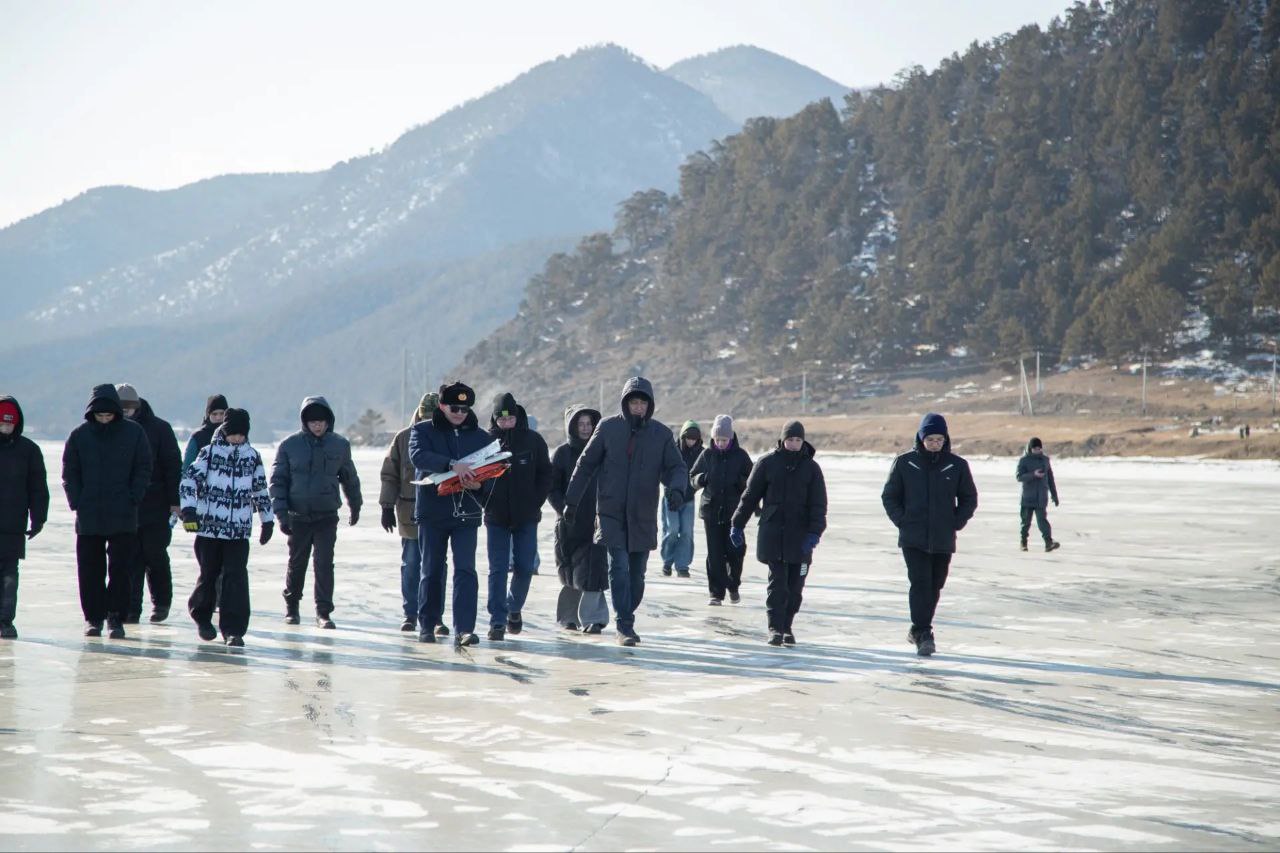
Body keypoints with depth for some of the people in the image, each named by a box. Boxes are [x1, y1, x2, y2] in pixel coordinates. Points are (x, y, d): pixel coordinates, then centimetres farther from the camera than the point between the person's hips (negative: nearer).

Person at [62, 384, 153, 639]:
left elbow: (143, 469, 4)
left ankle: (116, 618, 4)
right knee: (90, 570, 4)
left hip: (123, 516, -1)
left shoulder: (133, 433, 1)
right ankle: (93, 617, 13)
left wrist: (134, 498, -7)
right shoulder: (79, 435, 4)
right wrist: (77, 501, -3)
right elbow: (69, 472, 8)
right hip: (88, 516, 1)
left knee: (120, 569, -2)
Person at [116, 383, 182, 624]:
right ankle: (130, 609, 2)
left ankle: (161, 602, 19)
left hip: (156, 507, -2)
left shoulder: (159, 429, -1)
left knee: (156, 556, 2)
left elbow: (173, 466, -1)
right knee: (129, 560, -1)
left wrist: (174, 501, -7)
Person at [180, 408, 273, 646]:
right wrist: (188, 509, -17)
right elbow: (189, 479, -5)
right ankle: (202, 617, 31)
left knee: (236, 577, -7)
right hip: (209, 526, -2)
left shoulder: (252, 457, 9)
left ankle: (233, 630, -6)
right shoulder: (208, 453, 0)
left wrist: (267, 520, 19)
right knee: (209, 575, 7)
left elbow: (261, 490, 18)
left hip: (239, 530, 2)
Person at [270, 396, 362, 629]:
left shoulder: (340, 445, 2)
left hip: (327, 516, 0)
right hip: (298, 516, 0)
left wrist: (355, 505, 26)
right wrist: (281, 513, -8)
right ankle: (291, 606, 29)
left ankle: (324, 611, -1)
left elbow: (349, 478, 17)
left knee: (325, 564, -6)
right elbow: (278, 481, 0)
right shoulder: (289, 445, -3)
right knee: (297, 563, 11)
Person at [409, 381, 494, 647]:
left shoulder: (480, 437, 10)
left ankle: (464, 629, -14)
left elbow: (491, 474, 8)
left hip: (466, 514, 1)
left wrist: (479, 486, -16)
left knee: (466, 570, -10)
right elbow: (418, 456, -18)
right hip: (432, 512, -1)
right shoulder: (423, 430, 2)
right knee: (432, 570, 7)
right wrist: (452, 464, -32)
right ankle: (427, 624, 22)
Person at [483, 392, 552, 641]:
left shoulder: (533, 441, 1)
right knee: (498, 569, -3)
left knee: (524, 568, 3)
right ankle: (497, 621, -1)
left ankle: (514, 607, 28)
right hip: (496, 517, -1)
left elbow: (545, 474, 6)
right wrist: (485, 501, -7)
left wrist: (535, 502, -3)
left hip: (526, 517, 1)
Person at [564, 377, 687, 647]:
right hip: (611, 513, -2)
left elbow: (677, 467, 2)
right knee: (619, 567, -14)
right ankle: (624, 626, -14)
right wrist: (571, 501, 6)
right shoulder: (608, 428, -1)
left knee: (637, 574, 8)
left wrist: (676, 488, -21)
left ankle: (626, 621, 24)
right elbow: (585, 465, 6)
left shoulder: (662, 434, 2)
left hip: (643, 517, 2)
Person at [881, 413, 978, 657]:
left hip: (944, 540, 2)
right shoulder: (905, 463, 0)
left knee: (935, 586, 9)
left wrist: (956, 523, 1)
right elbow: (889, 496, 8)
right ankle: (923, 633, -13)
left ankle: (919, 630, 24)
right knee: (920, 583, -14)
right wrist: (903, 522, -2)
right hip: (913, 538, -2)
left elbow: (969, 499, 12)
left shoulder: (957, 465, 2)